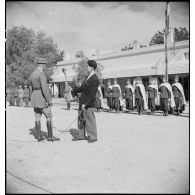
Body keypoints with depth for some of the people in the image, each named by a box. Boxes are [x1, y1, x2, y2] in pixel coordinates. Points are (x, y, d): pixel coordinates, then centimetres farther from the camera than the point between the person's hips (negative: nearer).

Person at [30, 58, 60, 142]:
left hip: (34, 96, 9)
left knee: (37, 117, 9)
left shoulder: (32, 74, 12)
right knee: (49, 117, 0)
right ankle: (50, 136, 4)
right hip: (42, 97, -9)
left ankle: (39, 136, 13)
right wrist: (49, 100, -20)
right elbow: (44, 88, -24)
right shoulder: (41, 73, -17)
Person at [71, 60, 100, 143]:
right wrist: (75, 90, 22)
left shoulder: (95, 79, -16)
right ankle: (81, 135, 29)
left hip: (88, 104, -9)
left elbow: (92, 94, -21)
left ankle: (93, 137, 18)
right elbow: (82, 88, 22)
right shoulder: (88, 77, 12)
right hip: (82, 102, 9)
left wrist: (85, 103, -24)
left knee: (90, 120, 3)